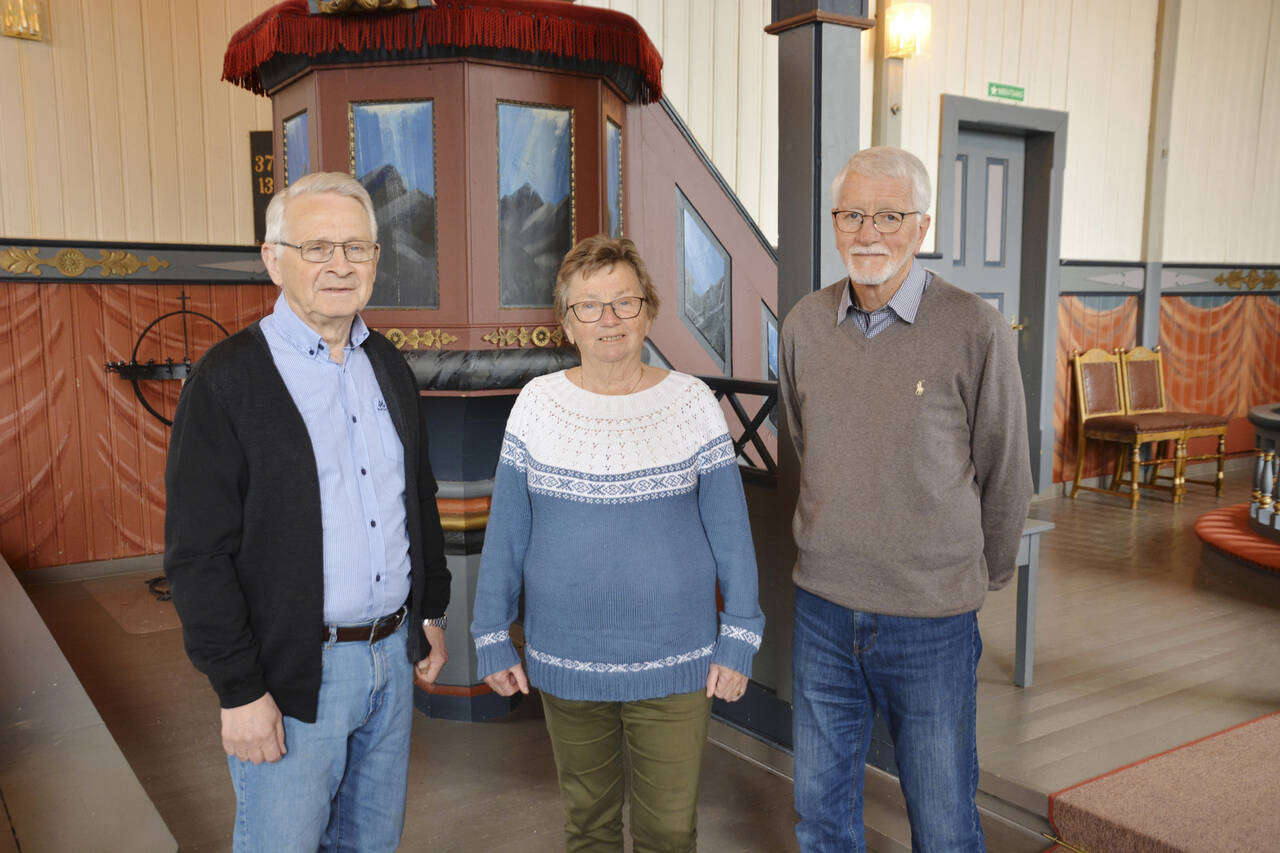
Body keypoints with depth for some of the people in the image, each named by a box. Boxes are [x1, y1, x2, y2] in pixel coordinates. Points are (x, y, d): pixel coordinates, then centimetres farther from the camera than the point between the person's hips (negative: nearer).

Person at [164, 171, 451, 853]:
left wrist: (430, 614, 16)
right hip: (292, 673, -6)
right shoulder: (226, 380, -13)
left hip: (392, 653, 6)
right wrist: (239, 691, -15)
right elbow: (197, 554, -14)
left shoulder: (388, 366, 7)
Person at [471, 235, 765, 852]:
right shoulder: (538, 403, -3)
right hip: (564, 661, 2)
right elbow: (505, 532, 2)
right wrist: (491, 636, 3)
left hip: (675, 661, -1)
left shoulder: (691, 402, -6)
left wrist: (738, 639, -3)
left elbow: (730, 531, -2)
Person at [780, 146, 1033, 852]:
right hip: (821, 609, 4)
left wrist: (981, 579, 9)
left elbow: (1005, 475, -2)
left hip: (932, 622, -3)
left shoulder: (975, 331, -12)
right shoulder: (804, 325, 0)